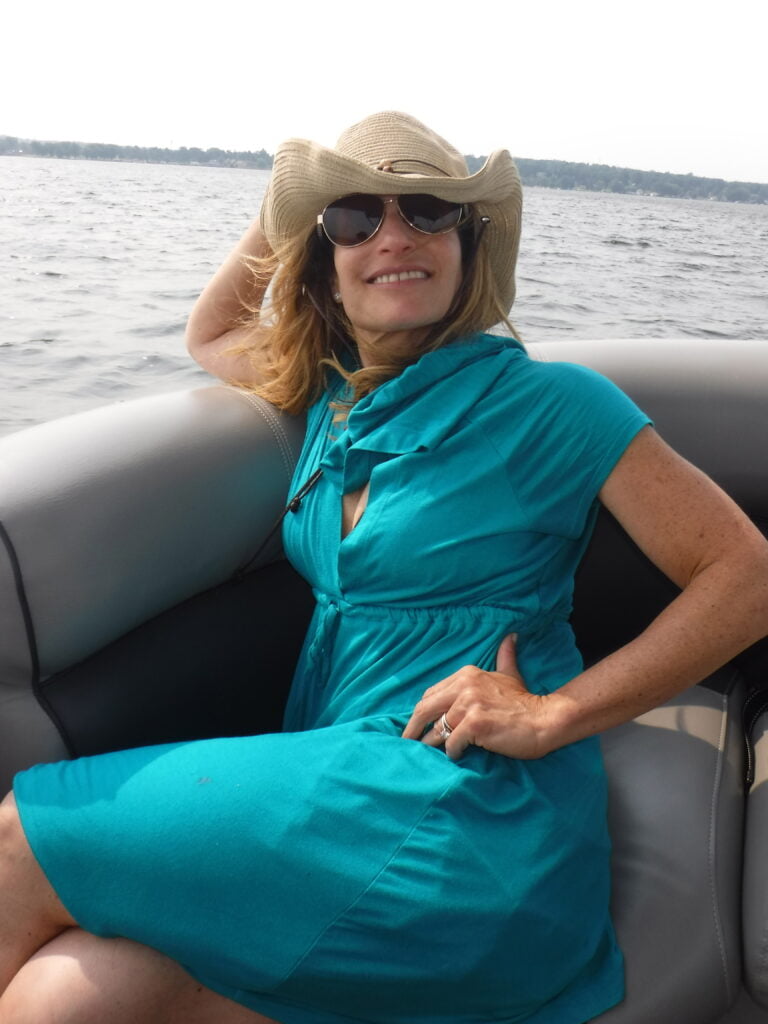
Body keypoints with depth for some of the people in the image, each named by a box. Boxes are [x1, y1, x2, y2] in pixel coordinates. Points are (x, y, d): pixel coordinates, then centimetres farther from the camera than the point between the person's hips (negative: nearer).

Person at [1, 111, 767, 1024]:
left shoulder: (544, 401, -6)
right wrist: (276, 215, 16)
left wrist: (553, 712, -13)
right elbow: (208, 337, 32)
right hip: (341, 791, 5)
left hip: (465, 810, -5)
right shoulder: (331, 393, 13)